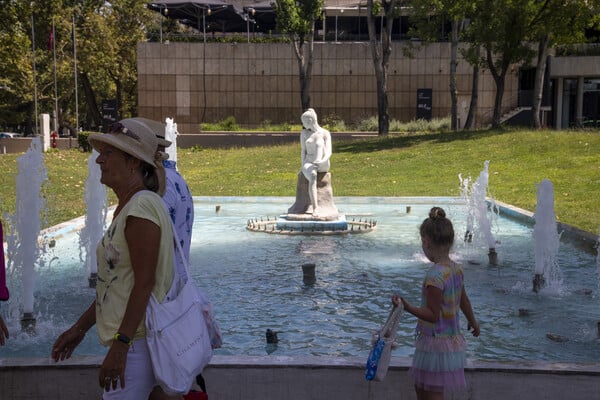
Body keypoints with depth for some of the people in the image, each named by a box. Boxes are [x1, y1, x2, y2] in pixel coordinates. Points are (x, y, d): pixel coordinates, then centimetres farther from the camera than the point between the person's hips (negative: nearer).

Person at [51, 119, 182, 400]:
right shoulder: (127, 208, 14)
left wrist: (120, 346, -22)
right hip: (133, 340, 10)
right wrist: (80, 328, 19)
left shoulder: (141, 207, -17)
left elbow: (144, 283, -22)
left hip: (136, 342, -10)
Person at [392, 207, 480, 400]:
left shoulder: (435, 276, -25)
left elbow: (433, 315, -23)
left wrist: (408, 307, -34)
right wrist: (472, 321, 33)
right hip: (453, 339, 9)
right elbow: (464, 300, 17)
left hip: (436, 343, -9)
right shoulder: (456, 269, 2)